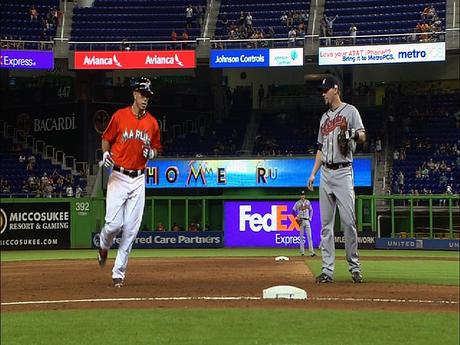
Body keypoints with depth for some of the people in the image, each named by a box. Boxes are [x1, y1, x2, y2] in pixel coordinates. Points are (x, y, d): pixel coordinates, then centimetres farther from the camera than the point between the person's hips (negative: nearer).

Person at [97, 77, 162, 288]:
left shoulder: (152, 123, 8)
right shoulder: (120, 116, -2)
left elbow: (156, 148, 18)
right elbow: (106, 139, 8)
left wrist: (152, 153, -4)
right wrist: (106, 153, -10)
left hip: (139, 179, 3)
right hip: (118, 177, -3)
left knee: (131, 229, -1)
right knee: (114, 224, -10)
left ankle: (118, 274, 7)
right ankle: (104, 246, 27)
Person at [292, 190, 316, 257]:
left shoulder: (308, 202, 9)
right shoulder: (297, 203, 1)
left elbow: (311, 210, 19)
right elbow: (293, 211, 3)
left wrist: (310, 217, 7)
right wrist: (297, 217, -10)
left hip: (307, 221, 2)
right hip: (301, 221, -2)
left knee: (309, 236, -6)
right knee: (301, 236, 2)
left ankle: (311, 252, -11)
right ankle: (302, 251, 6)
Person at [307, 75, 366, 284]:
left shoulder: (350, 111, 1)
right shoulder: (324, 117, 20)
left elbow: (363, 136, -10)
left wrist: (353, 134, -32)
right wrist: (313, 174, 14)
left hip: (343, 172, -6)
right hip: (325, 173, 6)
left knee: (348, 221, -9)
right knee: (326, 223, 3)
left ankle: (354, 267, 0)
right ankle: (327, 270, 4)